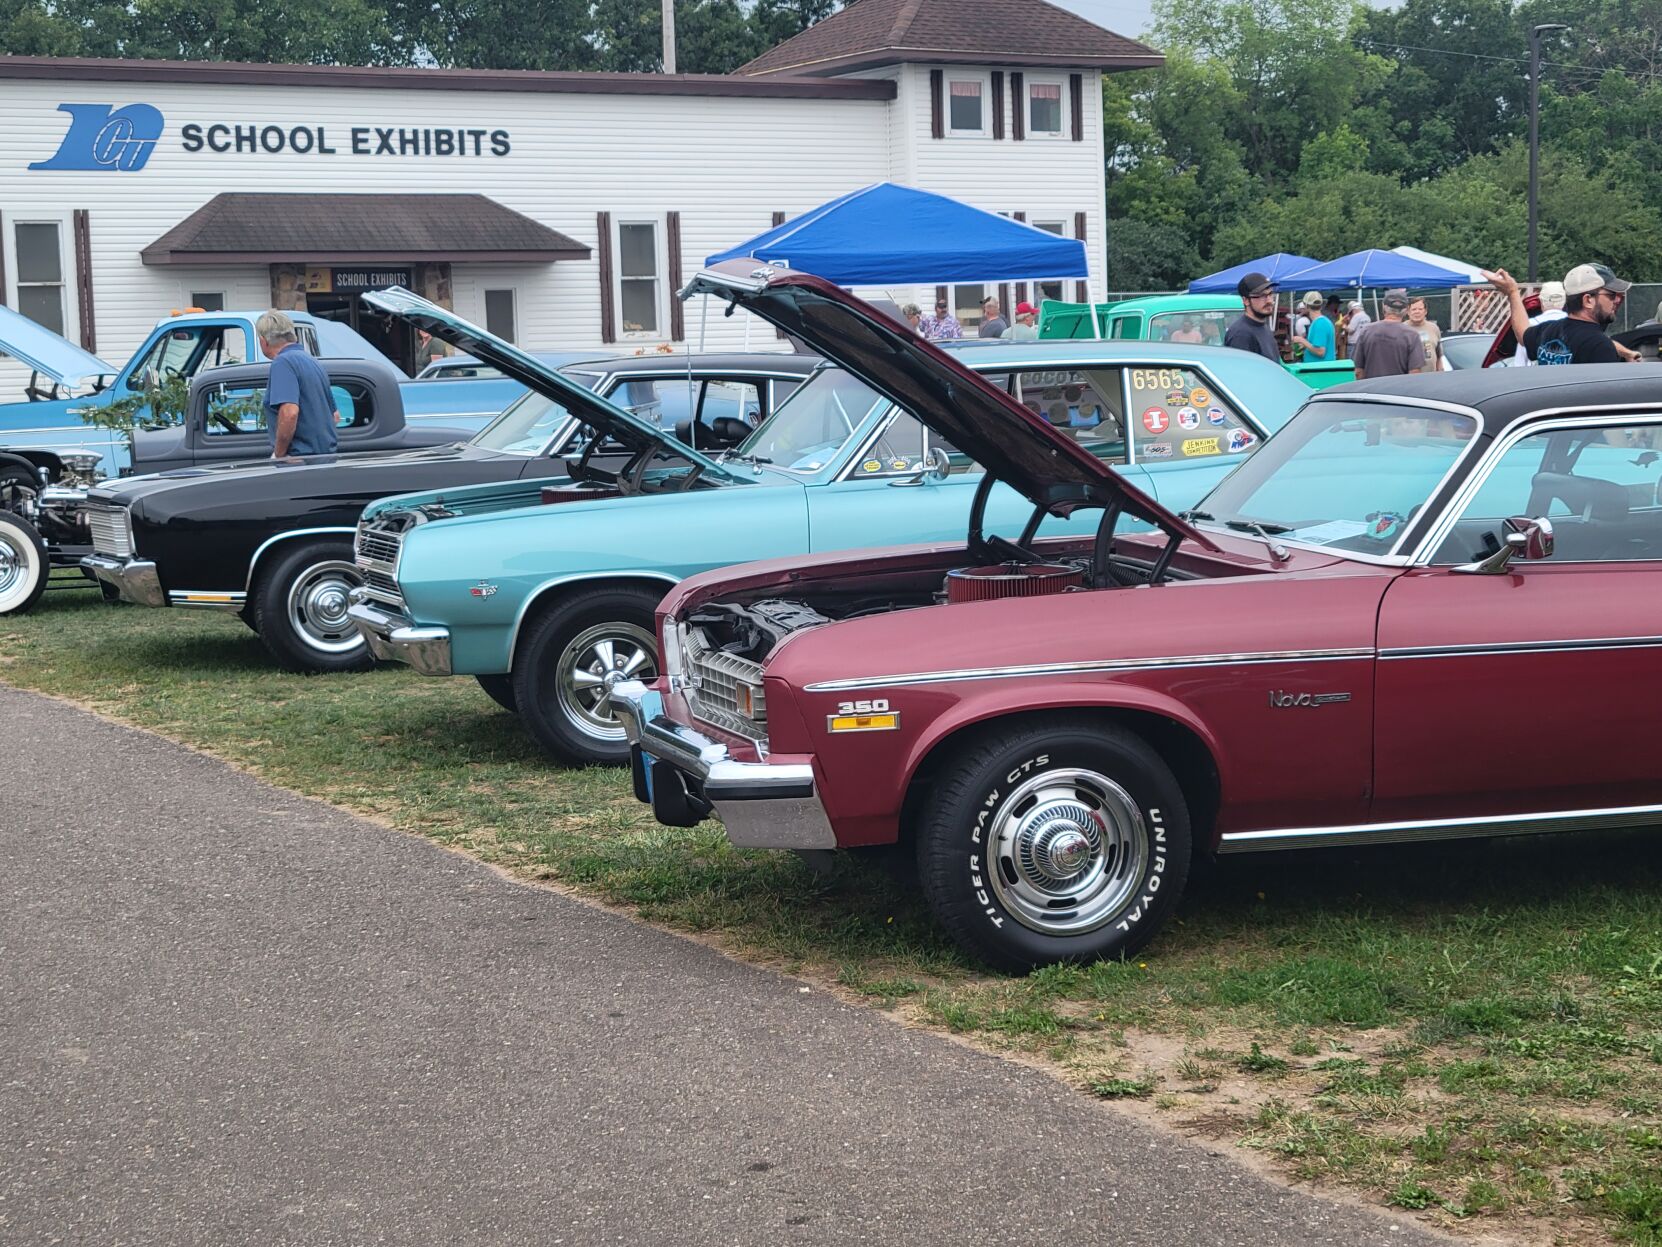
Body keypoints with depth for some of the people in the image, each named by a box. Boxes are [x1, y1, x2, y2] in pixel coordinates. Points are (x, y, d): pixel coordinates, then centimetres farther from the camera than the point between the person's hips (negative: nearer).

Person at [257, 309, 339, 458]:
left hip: (300, 457, -9)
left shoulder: (282, 362, -11)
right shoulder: (313, 362, 19)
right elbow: (335, 416, 27)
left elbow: (289, 412, -25)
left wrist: (277, 455, -16)